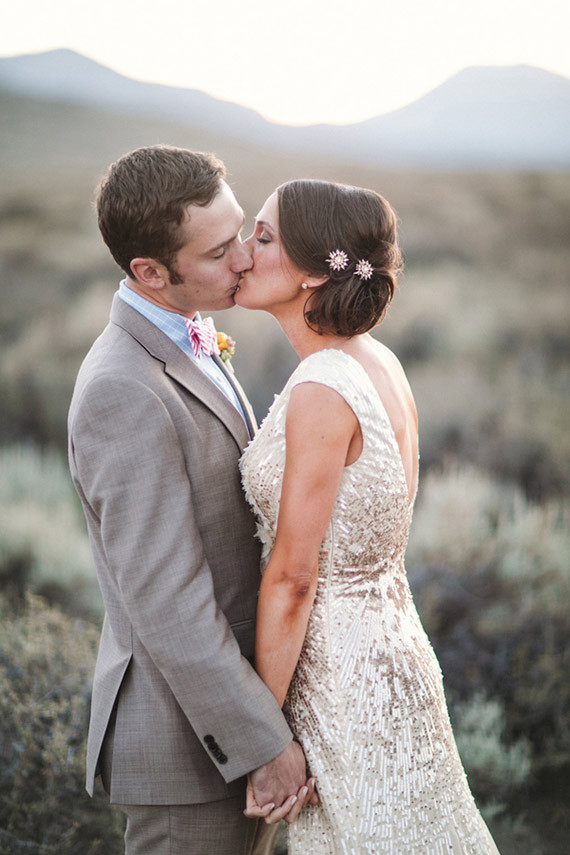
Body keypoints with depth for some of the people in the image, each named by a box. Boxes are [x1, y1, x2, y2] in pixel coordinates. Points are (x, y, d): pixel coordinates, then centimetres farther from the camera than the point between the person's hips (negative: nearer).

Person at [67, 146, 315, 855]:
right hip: (190, 741, -9)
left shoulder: (183, 348, 7)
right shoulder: (122, 392, -24)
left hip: (230, 688, 9)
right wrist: (265, 744, -20)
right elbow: (163, 603, -25)